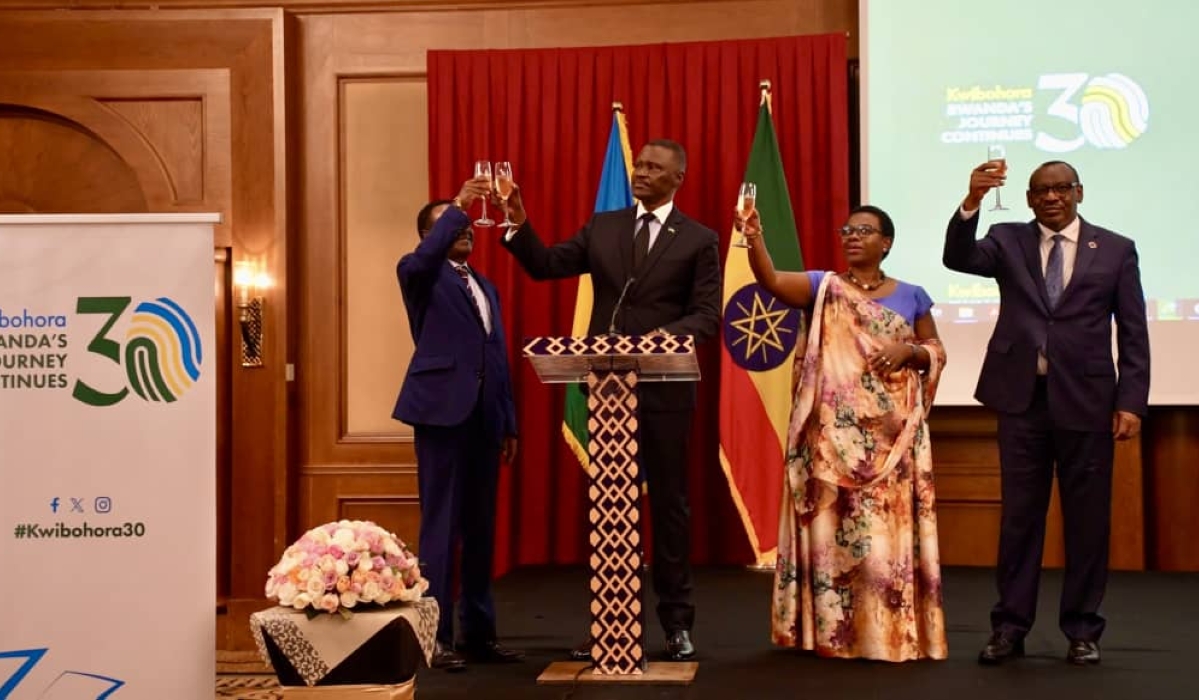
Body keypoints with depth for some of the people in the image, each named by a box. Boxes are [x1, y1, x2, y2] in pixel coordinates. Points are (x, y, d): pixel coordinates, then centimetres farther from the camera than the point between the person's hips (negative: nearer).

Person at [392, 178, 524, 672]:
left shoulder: (485, 287, 22)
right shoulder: (420, 274, 2)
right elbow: (423, 258, -25)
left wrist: (509, 423, 14)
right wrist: (458, 205, -22)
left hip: (484, 416, 7)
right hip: (443, 409, -7)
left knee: (480, 529, 10)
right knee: (440, 527, -5)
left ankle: (479, 632, 17)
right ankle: (436, 636, -1)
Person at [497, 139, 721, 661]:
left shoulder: (699, 240, 0)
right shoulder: (602, 227, 9)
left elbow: (708, 316, -5)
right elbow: (545, 265, 5)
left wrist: (670, 333, -24)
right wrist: (520, 225, -11)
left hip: (664, 389, -3)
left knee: (669, 503, 5)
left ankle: (676, 622, 16)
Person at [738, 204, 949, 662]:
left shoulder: (911, 296, 9)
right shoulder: (823, 288, 3)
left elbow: (936, 351, 12)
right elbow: (772, 281, -14)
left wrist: (908, 351, -9)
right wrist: (754, 241, -31)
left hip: (890, 434, 1)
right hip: (834, 432, -1)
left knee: (888, 528, 0)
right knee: (832, 525, 1)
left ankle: (891, 632, 7)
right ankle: (832, 631, 8)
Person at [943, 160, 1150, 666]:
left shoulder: (1116, 250, 5)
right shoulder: (1008, 241, 8)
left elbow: (1133, 334, 3)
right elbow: (958, 258, -11)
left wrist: (1131, 402, -6)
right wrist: (972, 200, -26)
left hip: (1086, 402, -1)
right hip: (1022, 399, 1)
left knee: (1087, 518, 5)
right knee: (1019, 515, 6)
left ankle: (1082, 630, 15)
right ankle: (1010, 627, 12)